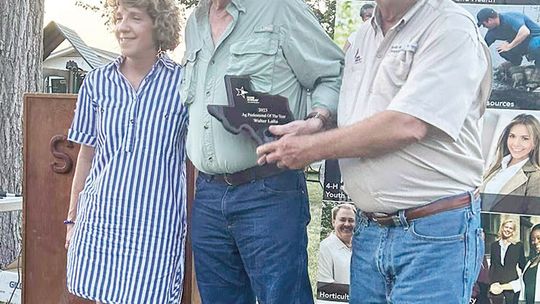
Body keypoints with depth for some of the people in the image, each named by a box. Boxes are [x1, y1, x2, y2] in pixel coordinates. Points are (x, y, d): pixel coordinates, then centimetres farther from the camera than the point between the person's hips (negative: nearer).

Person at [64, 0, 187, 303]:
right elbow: (86, 155, 12)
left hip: (155, 224, -3)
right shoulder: (97, 82, 5)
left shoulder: (183, 82, -5)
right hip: (99, 221, 3)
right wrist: (72, 218, 13)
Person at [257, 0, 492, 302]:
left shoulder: (452, 28, -10)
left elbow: (406, 125, -21)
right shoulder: (364, 36, 14)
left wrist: (311, 148, -13)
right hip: (369, 229, 7)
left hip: (434, 232, -7)